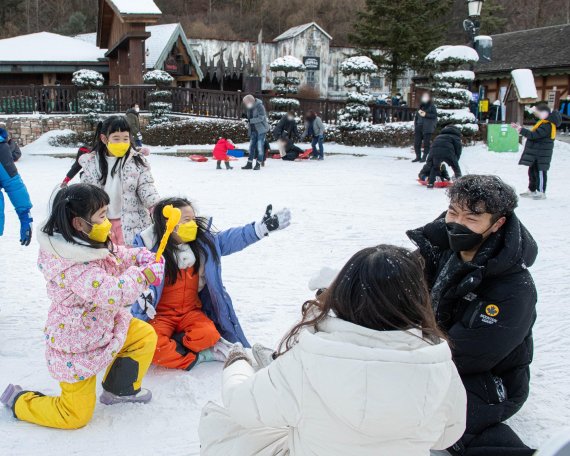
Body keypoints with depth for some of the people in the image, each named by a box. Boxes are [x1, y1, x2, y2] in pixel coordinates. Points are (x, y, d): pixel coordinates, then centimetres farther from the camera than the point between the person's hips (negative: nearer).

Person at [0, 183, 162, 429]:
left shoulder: (87, 243, -5)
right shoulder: (72, 265, -36)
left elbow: (115, 255, 11)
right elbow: (110, 294, -42)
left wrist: (139, 256, -8)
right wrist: (144, 275, -30)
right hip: (77, 348, -9)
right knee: (76, 416, 3)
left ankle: (121, 389, 26)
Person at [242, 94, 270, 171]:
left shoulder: (259, 106, -15)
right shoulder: (249, 107, 8)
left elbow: (261, 118, -22)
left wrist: (251, 120, -26)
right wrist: (246, 117, 1)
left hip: (261, 129, -7)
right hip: (253, 130, 7)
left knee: (260, 147, -6)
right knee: (252, 146, 7)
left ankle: (258, 164, -1)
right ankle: (249, 164, 12)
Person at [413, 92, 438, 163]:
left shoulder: (432, 106, 0)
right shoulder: (421, 106, 16)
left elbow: (435, 115, -8)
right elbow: (416, 116, 21)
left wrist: (426, 114, -15)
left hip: (427, 128, -5)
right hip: (419, 127, 5)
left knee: (426, 143, -1)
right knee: (416, 143, 3)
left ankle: (424, 157, 8)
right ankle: (418, 157, 14)